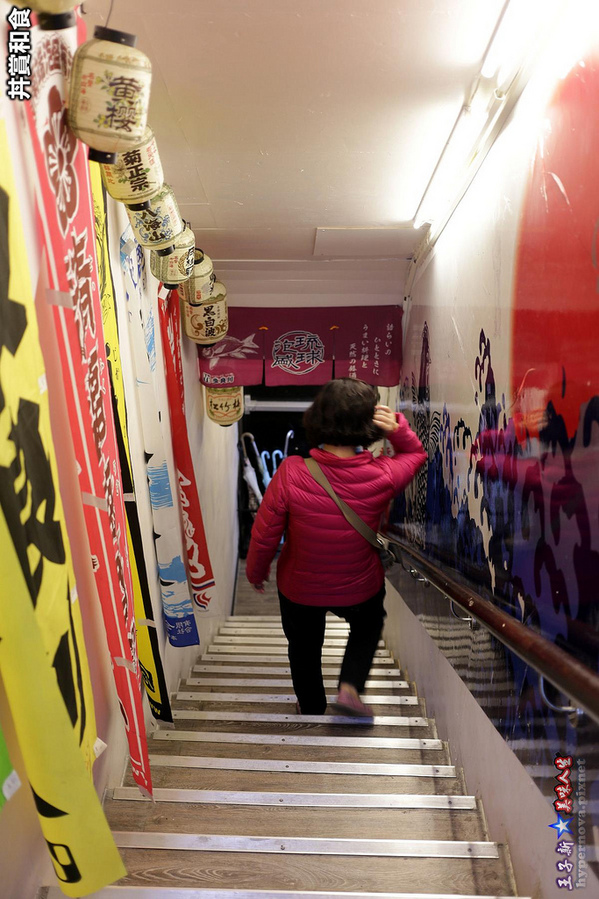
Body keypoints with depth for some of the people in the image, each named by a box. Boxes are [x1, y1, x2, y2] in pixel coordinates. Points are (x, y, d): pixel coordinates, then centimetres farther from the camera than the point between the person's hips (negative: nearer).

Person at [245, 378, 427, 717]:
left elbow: (265, 535, -17)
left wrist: (256, 572, 2)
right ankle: (350, 686, 18)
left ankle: (312, 709, 48)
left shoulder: (290, 474, -30)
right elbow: (416, 453, -1)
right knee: (368, 626, 35)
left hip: (300, 589, 0)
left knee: (305, 650, 28)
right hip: (360, 589, 1)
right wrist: (398, 427, -21)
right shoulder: (382, 475, -25)